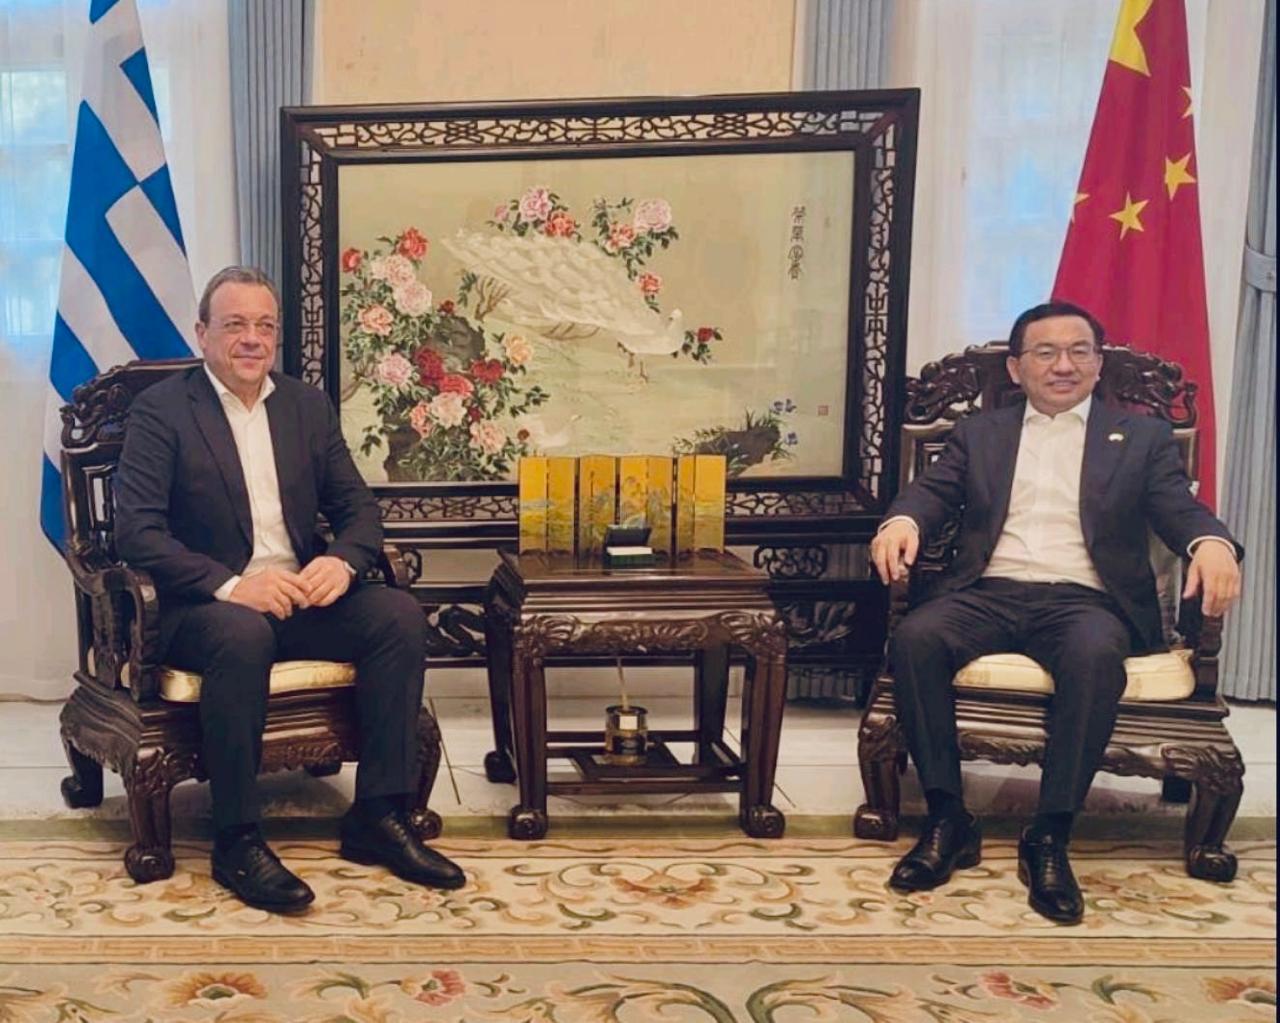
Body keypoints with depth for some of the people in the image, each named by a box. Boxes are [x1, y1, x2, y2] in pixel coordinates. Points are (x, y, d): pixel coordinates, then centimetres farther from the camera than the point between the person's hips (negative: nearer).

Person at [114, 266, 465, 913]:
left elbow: (358, 507, 10)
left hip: (301, 595, 5)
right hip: (203, 609, -5)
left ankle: (377, 817, -14)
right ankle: (236, 841, -25)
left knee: (401, 614, -20)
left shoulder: (307, 405, 13)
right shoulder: (161, 409, -2)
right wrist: (231, 585, -26)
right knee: (244, 633, -38)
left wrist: (343, 561, -14)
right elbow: (136, 529, -13)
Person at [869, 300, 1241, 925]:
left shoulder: (1142, 438, 19)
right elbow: (933, 491, 9)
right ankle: (948, 822, -22)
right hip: (988, 593, 2)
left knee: (1095, 656, -37)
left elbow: (1180, 509, 6)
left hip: (1083, 599, -1)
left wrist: (1212, 543, -19)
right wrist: (903, 521, -17)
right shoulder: (978, 434, 23)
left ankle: (1050, 838, -27)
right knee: (914, 637, -30)